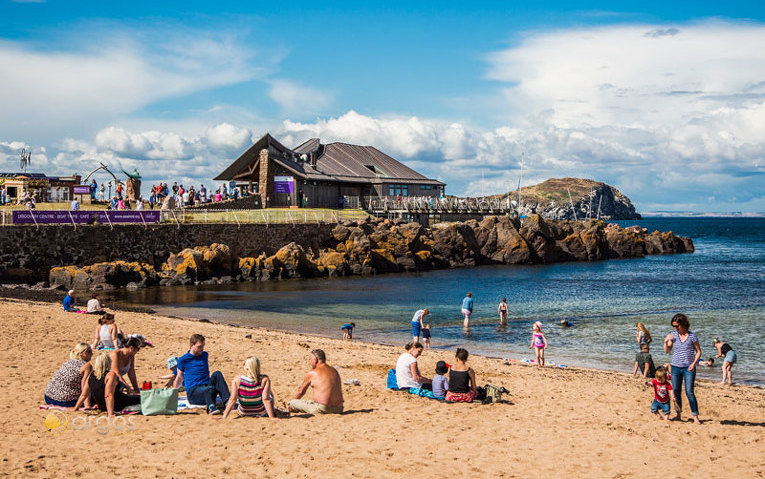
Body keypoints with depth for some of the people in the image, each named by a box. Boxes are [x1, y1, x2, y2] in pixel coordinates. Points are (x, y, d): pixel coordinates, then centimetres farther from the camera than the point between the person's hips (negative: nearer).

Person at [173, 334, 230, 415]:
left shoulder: (204, 355, 19)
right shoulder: (183, 360, 7)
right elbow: (179, 378, 17)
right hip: (193, 391, -4)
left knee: (217, 374, -29)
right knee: (210, 389, -38)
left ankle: (227, 401, -43)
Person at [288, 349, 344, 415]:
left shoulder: (311, 373, -3)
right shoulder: (334, 371, 14)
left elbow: (301, 391, 11)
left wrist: (293, 402, 31)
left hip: (322, 409, -7)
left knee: (291, 403, 3)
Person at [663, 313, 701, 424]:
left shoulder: (692, 336, -5)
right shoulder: (673, 335, 3)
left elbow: (698, 351, 2)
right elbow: (667, 351, 7)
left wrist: (694, 363, -11)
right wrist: (666, 342, -11)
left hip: (688, 368, -4)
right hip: (676, 367, 4)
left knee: (689, 392, -11)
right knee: (676, 392, 8)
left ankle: (695, 417, -7)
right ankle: (678, 414, 23)